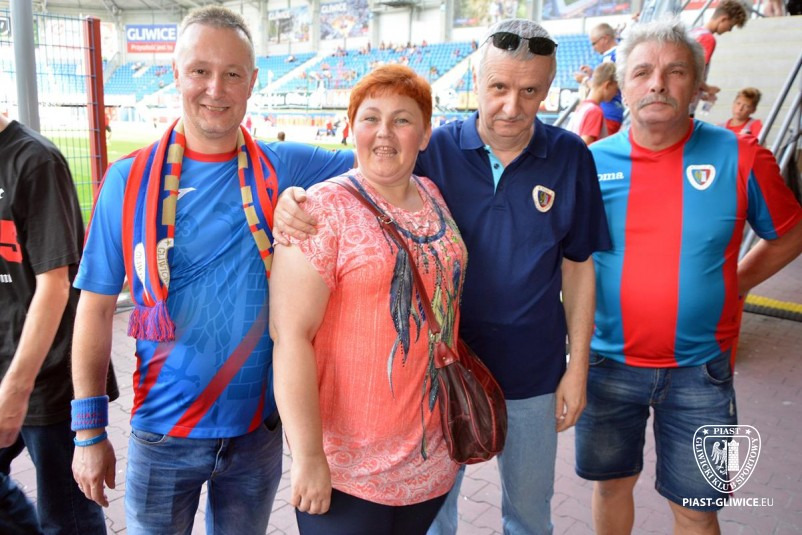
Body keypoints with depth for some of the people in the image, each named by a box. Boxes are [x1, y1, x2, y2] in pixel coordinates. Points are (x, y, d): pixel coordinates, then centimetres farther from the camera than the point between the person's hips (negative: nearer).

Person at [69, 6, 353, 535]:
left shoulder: (284, 169, -6)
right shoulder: (130, 180, -7)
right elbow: (96, 309, -2)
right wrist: (90, 431, -1)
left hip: (259, 430, 1)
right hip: (164, 435, -1)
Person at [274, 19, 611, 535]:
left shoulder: (570, 157, -7)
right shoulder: (435, 149, -10)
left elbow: (577, 265, -1)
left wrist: (578, 364, 0)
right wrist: (295, 202, -31)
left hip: (532, 373, 1)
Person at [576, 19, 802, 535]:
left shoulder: (740, 158, -8)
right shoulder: (593, 162, -4)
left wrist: (736, 283, 0)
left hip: (698, 370, -1)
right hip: (608, 363, 2)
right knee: (612, 483, 19)